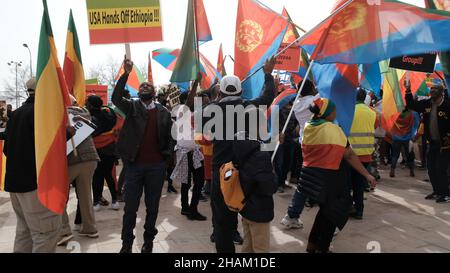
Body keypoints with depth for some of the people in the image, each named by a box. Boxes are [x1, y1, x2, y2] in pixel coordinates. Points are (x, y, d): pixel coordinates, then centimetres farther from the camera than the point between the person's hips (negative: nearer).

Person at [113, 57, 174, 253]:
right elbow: (116, 98, -15)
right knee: (130, 207, 6)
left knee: (152, 206, 12)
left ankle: (148, 241, 28)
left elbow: (169, 136, 11)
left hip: (156, 166, 1)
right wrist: (126, 73, -23)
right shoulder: (132, 107, 3)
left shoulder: (164, 112, 7)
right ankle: (127, 243, 21)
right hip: (135, 164, -1)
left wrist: (166, 155, -2)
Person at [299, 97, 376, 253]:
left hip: (310, 175, 6)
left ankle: (312, 244, 32)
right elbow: (349, 155, -12)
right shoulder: (333, 129, -14)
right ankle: (321, 249, 23)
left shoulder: (308, 128, 2)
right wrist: (367, 175, -5)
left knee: (325, 210, 24)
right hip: (328, 179, -6)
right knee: (332, 213, 14)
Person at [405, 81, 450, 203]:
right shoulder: (426, 104, 3)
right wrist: (408, 90, -3)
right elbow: (412, 104, 10)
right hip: (432, 143, 7)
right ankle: (437, 192, 27)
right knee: (431, 169, 12)